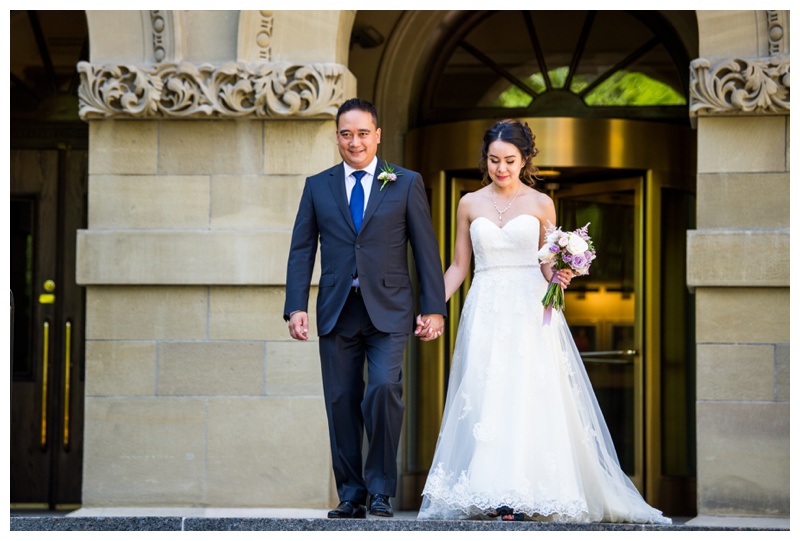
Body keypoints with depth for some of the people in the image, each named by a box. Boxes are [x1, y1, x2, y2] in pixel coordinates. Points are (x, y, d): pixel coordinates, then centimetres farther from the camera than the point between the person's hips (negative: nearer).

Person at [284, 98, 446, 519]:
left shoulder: (407, 184, 6)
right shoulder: (317, 187, 11)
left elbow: (426, 249, 4)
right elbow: (301, 250, 9)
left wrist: (434, 308, -2)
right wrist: (296, 307, -2)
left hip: (387, 310, -2)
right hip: (337, 312, 2)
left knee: (384, 388, -19)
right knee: (341, 403, 2)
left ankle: (380, 490, -6)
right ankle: (351, 495, 11)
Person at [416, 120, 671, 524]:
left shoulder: (540, 204, 5)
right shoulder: (470, 205, 9)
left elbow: (548, 264, 10)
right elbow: (459, 265, 12)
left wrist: (557, 277, -13)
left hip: (530, 310, -2)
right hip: (486, 312, 2)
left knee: (529, 397, -10)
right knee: (486, 400, -5)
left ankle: (522, 496, -10)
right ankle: (491, 494, -3)